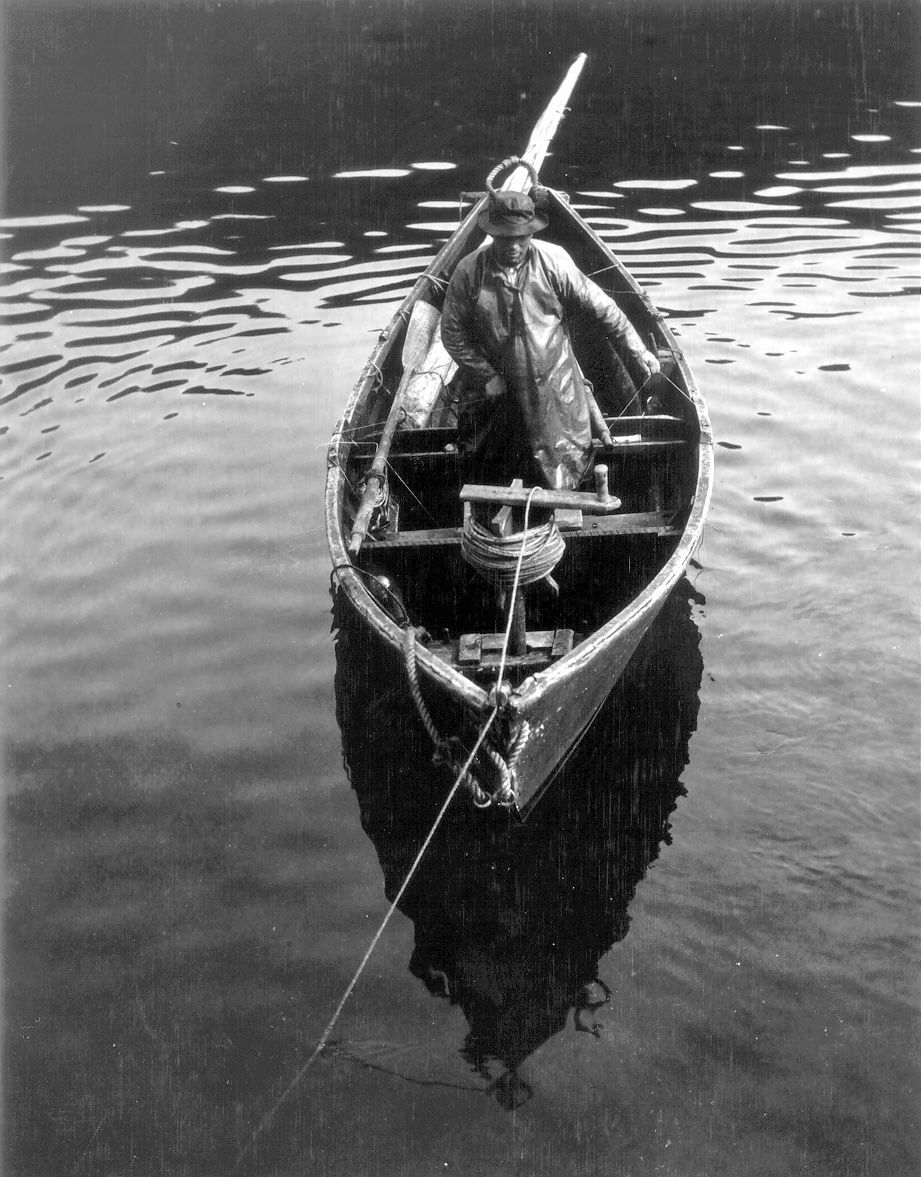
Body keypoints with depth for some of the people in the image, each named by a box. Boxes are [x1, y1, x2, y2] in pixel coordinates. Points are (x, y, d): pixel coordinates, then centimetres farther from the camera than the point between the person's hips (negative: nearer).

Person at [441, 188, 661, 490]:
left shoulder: (553, 262, -10)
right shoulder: (469, 272, -10)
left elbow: (601, 307, -4)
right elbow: (453, 335, -4)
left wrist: (639, 352, -3)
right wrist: (488, 377, -9)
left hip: (555, 393, 0)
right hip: (495, 393, 0)